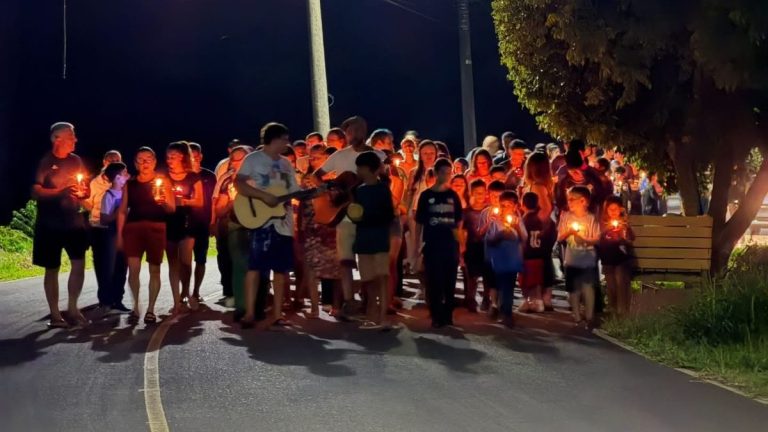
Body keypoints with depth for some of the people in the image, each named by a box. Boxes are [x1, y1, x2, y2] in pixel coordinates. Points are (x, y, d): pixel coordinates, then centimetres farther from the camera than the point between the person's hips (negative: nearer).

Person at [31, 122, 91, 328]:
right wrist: (61, 191, -23)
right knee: (52, 269, 4)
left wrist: (82, 193, -4)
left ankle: (72, 308, 8)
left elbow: (84, 188, 19)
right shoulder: (45, 162, -7)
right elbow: (36, 192, -13)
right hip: (50, 224, -4)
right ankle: (55, 314, 9)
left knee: (79, 264, -4)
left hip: (74, 221, 4)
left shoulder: (75, 161, 9)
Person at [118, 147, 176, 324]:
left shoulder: (162, 181, 6)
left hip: (156, 228, -1)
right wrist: (119, 234, 5)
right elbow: (123, 211, 11)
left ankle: (150, 309, 11)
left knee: (154, 269, 2)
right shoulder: (129, 184, 11)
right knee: (133, 269, -9)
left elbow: (172, 209, 3)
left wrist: (163, 202, -19)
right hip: (133, 227, 1)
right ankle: (136, 306, 7)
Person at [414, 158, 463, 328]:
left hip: (451, 245, 2)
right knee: (433, 282, -1)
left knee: (449, 282, 6)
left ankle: (447, 315, 15)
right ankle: (436, 316, 6)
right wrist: (418, 244, -1)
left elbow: (459, 220, 13)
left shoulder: (453, 196, 7)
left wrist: (458, 234, 0)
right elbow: (419, 222, 3)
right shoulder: (426, 195, 0)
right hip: (432, 245, -2)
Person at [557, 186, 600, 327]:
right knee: (574, 289, 8)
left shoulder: (591, 218, -6)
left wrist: (584, 240, -21)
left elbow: (597, 239, -5)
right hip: (572, 260, 3)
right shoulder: (566, 216, 0)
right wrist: (568, 232, -17)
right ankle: (577, 317, 18)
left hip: (588, 260, -3)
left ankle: (589, 318, 6)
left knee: (588, 289, -2)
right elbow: (559, 238, 1)